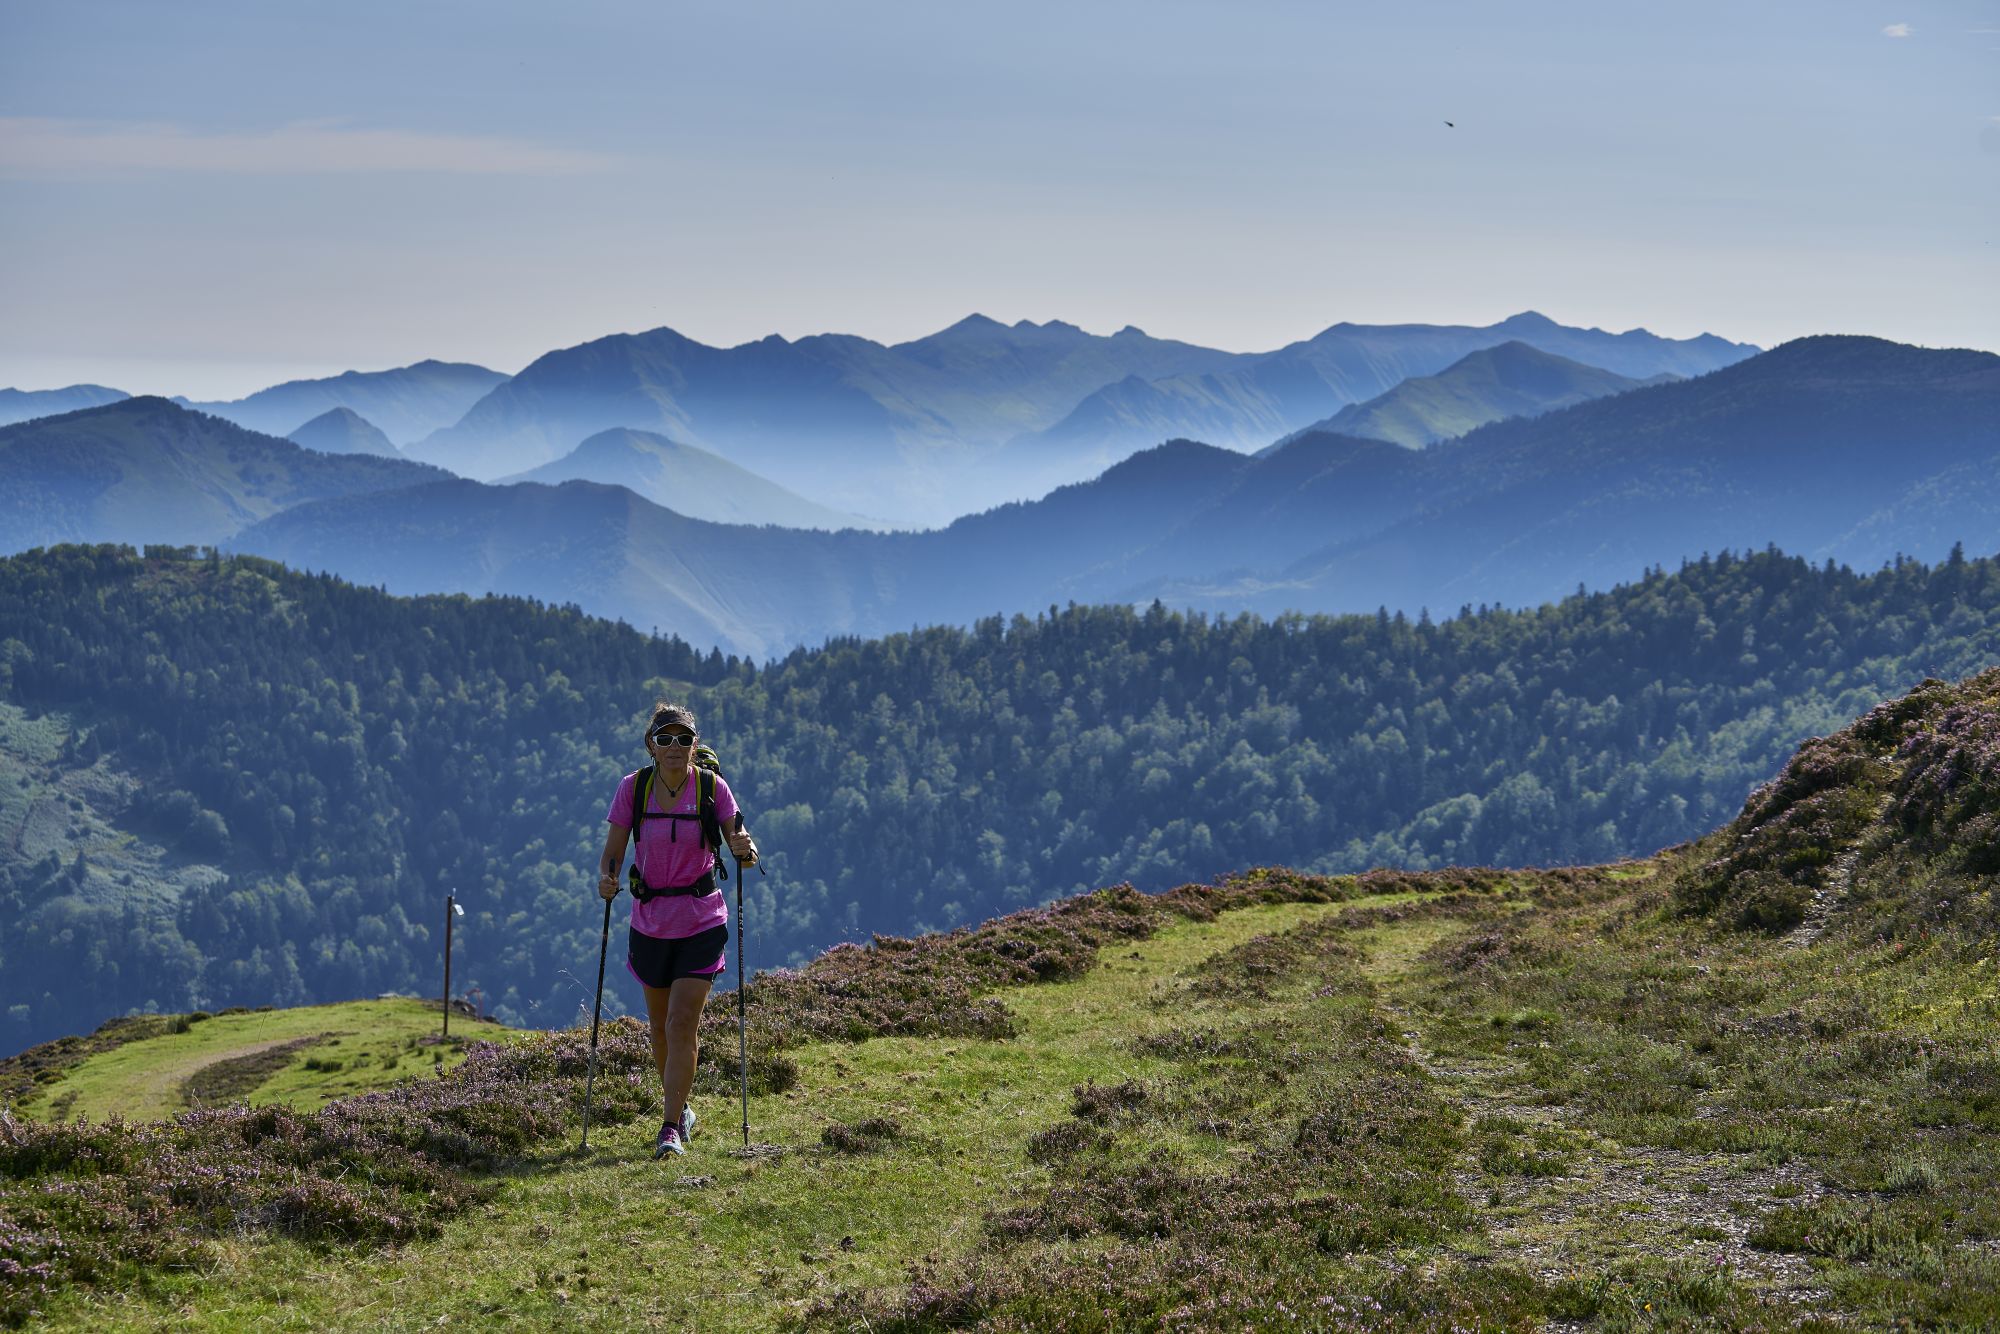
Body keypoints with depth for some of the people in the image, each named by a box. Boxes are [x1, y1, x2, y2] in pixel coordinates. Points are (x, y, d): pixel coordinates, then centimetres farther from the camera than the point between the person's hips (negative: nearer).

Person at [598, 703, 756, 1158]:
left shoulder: (712, 787, -9)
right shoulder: (633, 788, -6)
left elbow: (740, 849, -7)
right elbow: (612, 852, -3)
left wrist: (745, 851, -30)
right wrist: (607, 878, -24)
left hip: (702, 921, -2)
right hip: (650, 920, 2)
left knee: (682, 1024, -12)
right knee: (660, 1025, 13)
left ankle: (671, 1128, -8)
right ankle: (679, 1107, 35)